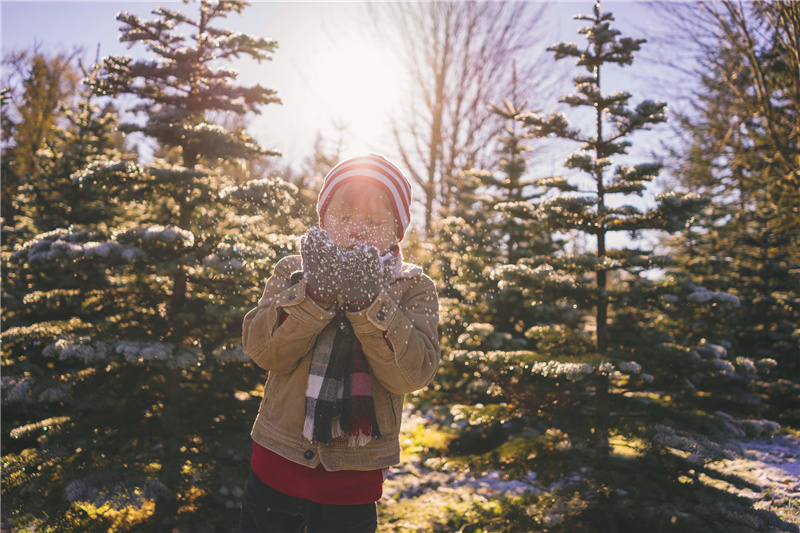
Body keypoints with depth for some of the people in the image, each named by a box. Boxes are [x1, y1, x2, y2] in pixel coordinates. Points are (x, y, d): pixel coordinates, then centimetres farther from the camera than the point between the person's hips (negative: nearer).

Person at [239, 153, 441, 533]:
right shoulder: (292, 272, 0)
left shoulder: (413, 289, -3)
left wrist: (368, 302, -28)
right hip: (277, 463, 2)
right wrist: (314, 293, -27)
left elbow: (413, 373, -17)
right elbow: (263, 351, -13)